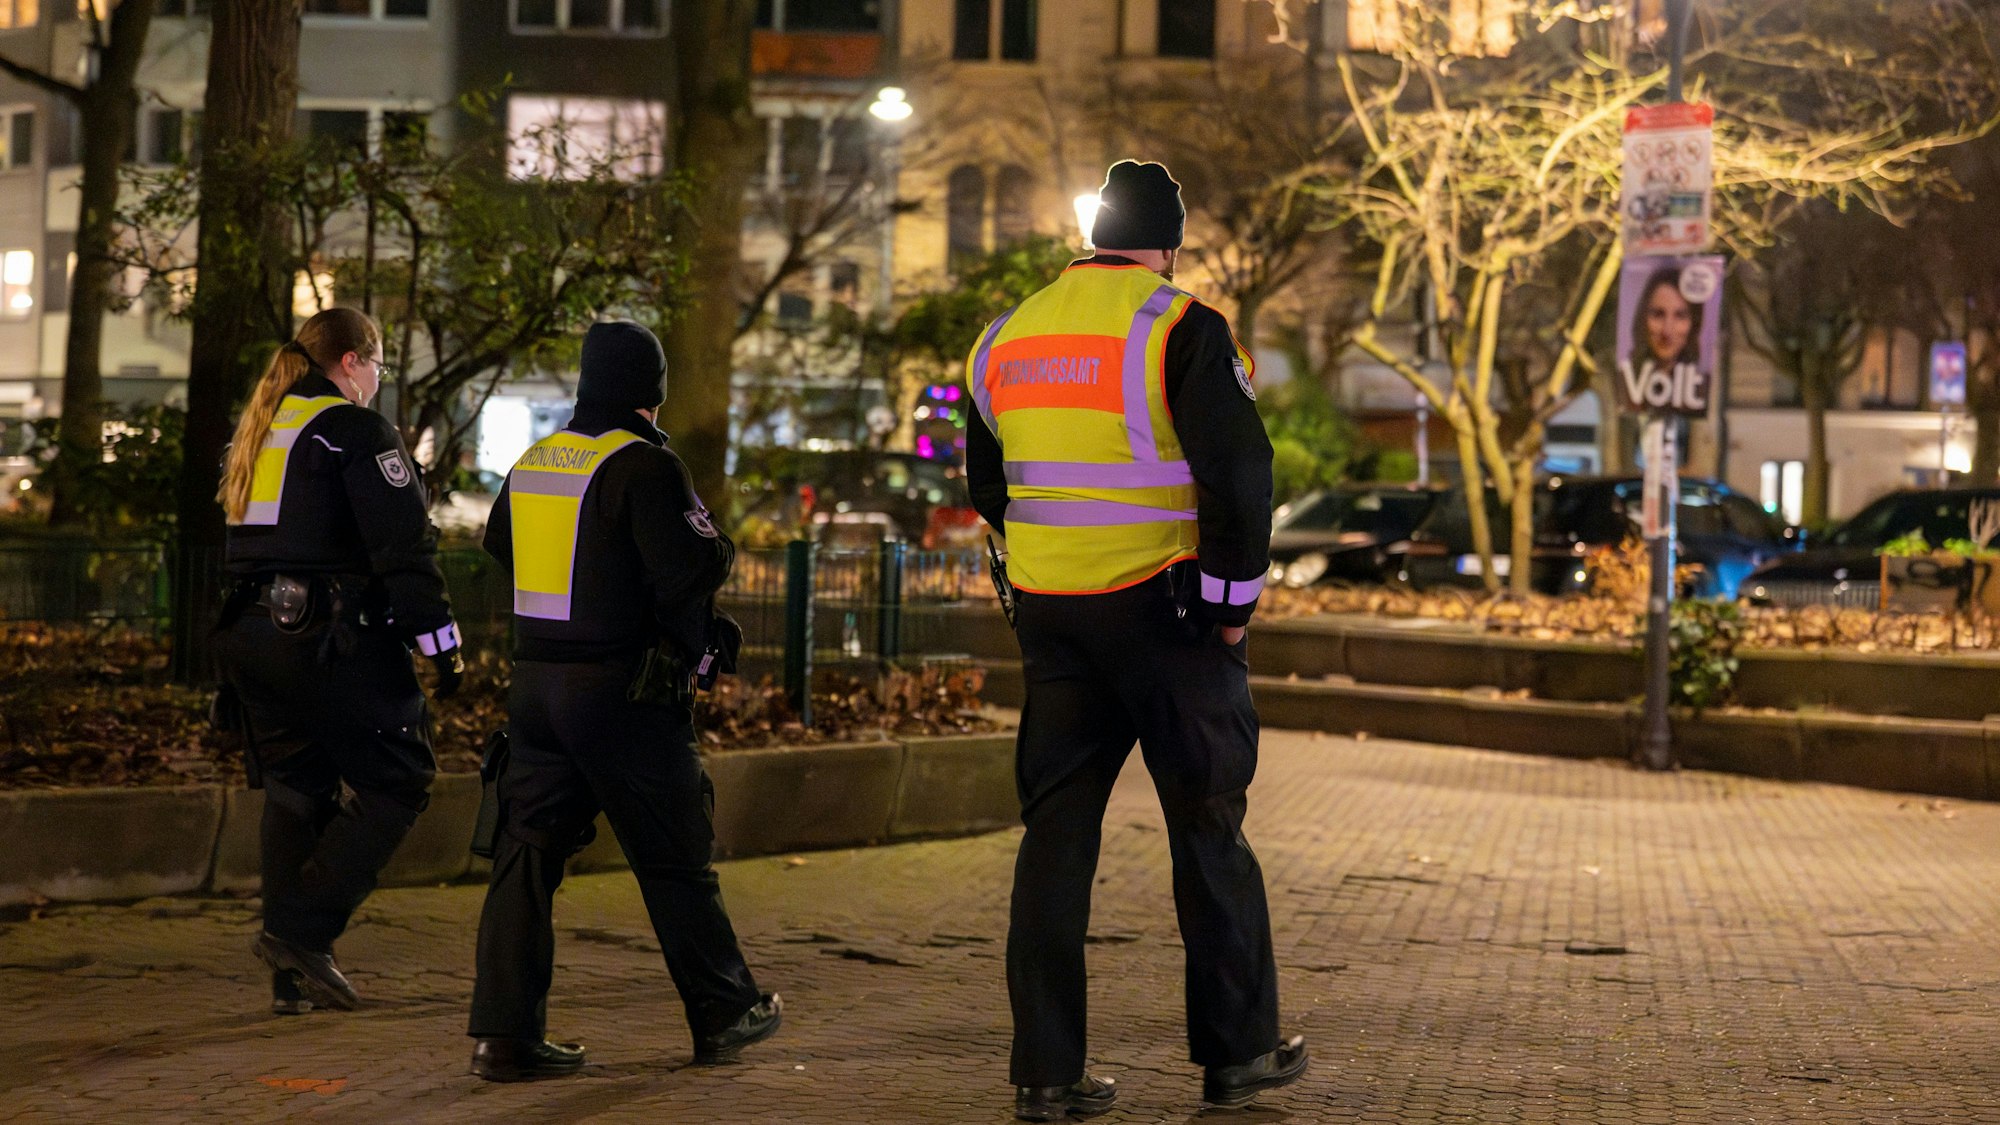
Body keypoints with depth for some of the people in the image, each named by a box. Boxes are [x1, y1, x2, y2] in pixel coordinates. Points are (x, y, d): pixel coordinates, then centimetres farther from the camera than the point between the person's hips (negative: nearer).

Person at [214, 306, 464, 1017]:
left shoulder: (259, 432, 18)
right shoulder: (355, 430, -8)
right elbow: (403, 545, -14)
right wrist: (441, 641, -12)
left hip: (251, 632, 9)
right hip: (329, 635, -9)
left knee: (295, 791, 14)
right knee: (396, 779, -1)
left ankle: (291, 977, 13)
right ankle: (302, 931, -10)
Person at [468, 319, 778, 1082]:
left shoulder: (532, 463, 10)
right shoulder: (642, 467, -13)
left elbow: (499, 548, 24)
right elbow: (691, 570, -20)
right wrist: (718, 548, 3)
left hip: (535, 683, 6)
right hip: (624, 694, -6)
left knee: (528, 851, 6)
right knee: (675, 859, 7)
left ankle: (504, 1033, 0)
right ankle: (725, 1015, 20)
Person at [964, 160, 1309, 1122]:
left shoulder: (1007, 337, 10)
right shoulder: (1182, 329, -9)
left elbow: (987, 483, 19)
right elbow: (1239, 472, -15)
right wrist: (1233, 602, -6)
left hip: (1049, 612, 5)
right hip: (1163, 609, -5)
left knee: (1054, 834, 7)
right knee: (1207, 829, 7)